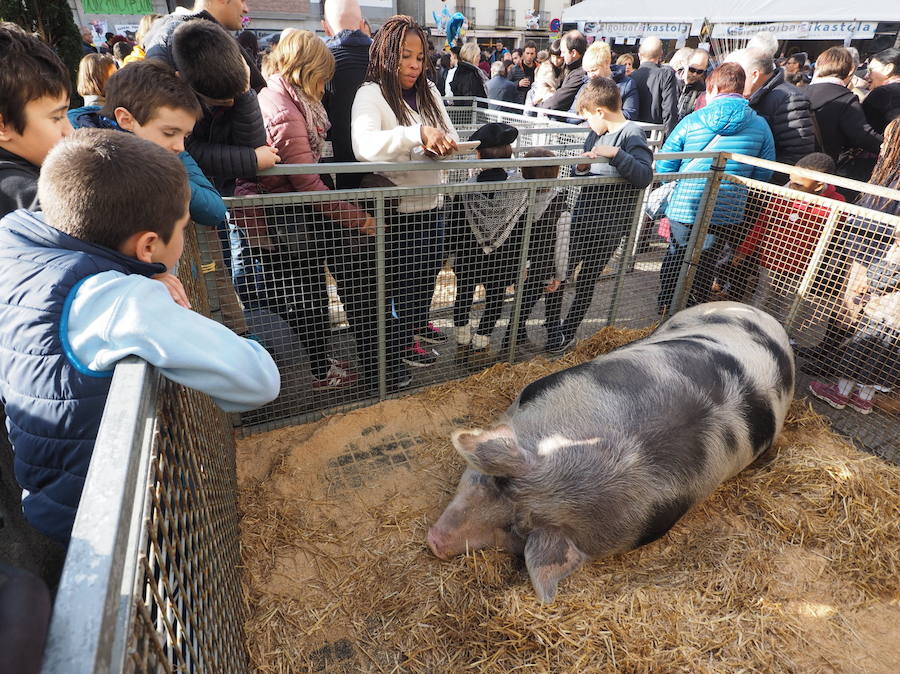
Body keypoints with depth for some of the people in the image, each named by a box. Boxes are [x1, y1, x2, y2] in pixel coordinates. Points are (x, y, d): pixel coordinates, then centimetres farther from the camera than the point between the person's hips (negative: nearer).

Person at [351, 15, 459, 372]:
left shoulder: (428, 91, 7)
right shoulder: (371, 94, -14)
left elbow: (451, 138, 6)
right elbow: (364, 145, -33)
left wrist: (440, 143, -18)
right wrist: (419, 133, -42)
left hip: (431, 202, 7)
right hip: (397, 208, -7)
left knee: (429, 270, 21)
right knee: (403, 277, 8)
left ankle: (419, 323, 45)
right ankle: (403, 339, 29)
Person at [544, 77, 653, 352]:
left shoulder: (631, 135, -11)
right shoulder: (596, 133, 9)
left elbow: (645, 176, -24)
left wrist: (615, 153, -32)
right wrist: (582, 167, -3)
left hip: (609, 226, -6)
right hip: (582, 216, 6)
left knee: (586, 281, 7)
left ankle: (567, 333, 24)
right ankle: (553, 329, 21)